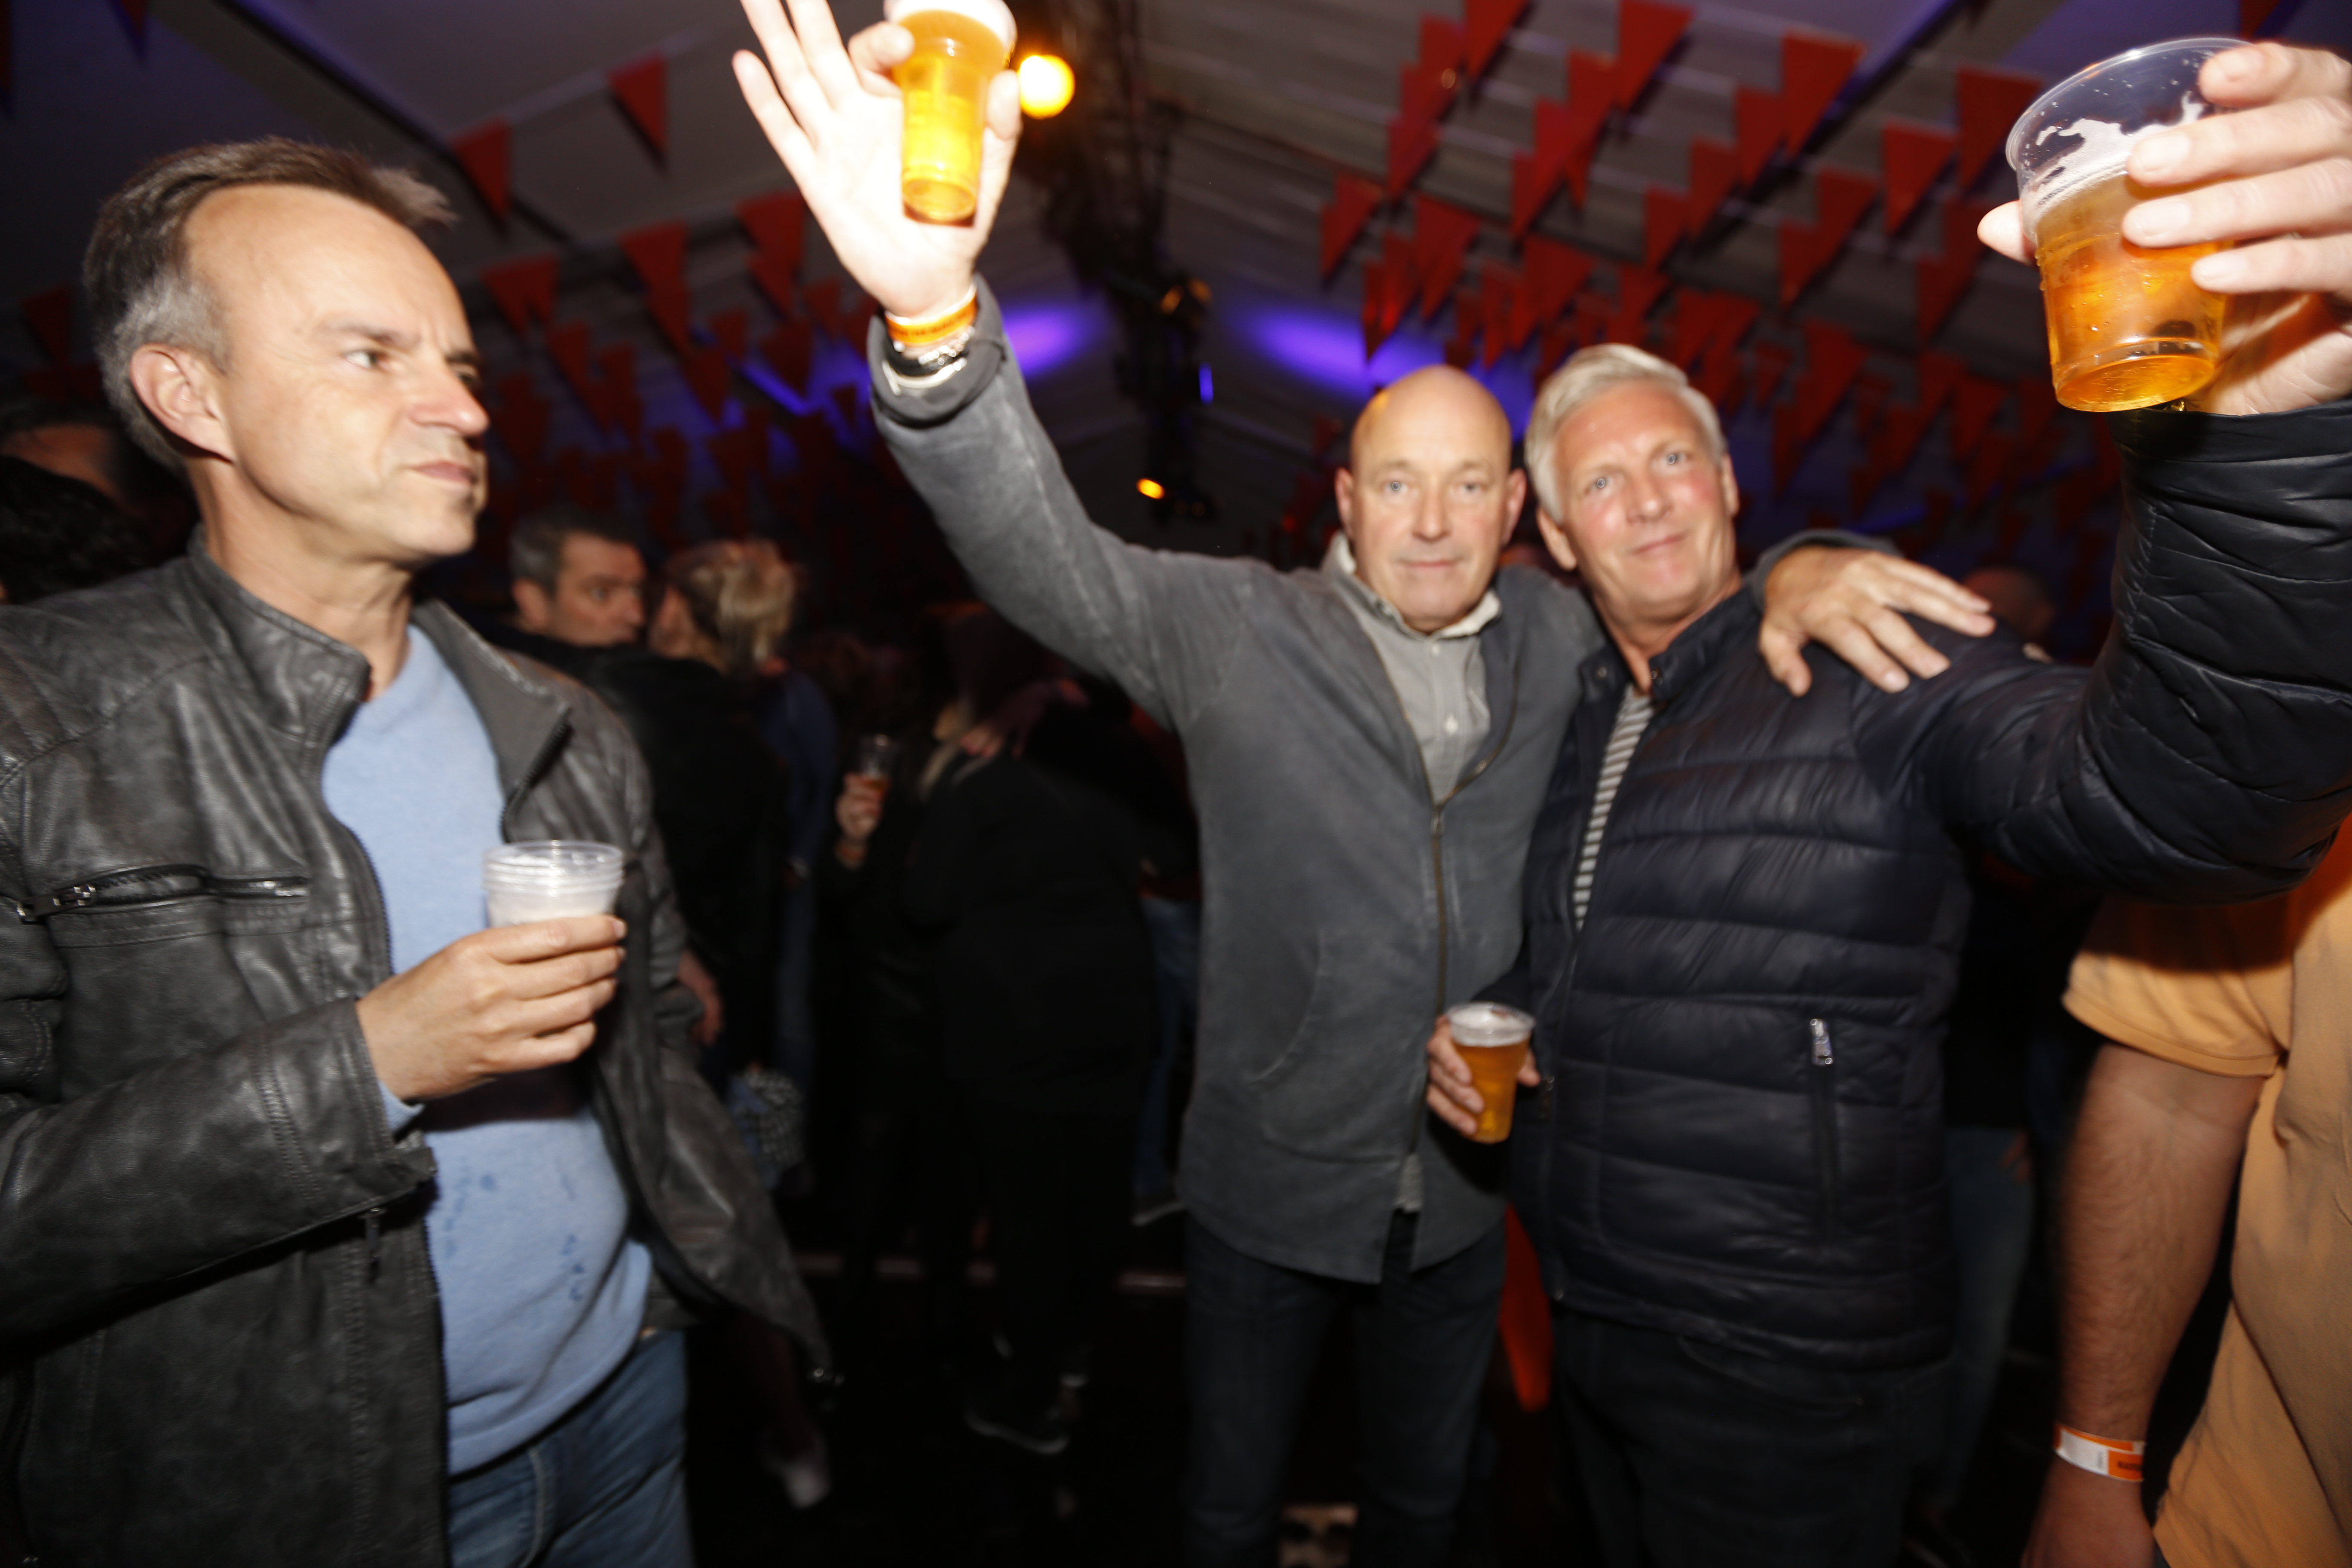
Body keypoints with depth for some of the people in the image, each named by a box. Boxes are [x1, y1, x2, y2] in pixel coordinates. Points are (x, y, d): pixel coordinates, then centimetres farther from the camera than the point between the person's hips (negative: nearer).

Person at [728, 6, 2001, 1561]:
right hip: (1268, 1189, -3)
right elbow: (1050, 561, -29)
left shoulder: (1559, 640, -2)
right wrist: (937, 317, -49)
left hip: (1465, 1192, 3)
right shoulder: (1236, 631, -15)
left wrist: (1802, 570, -15)